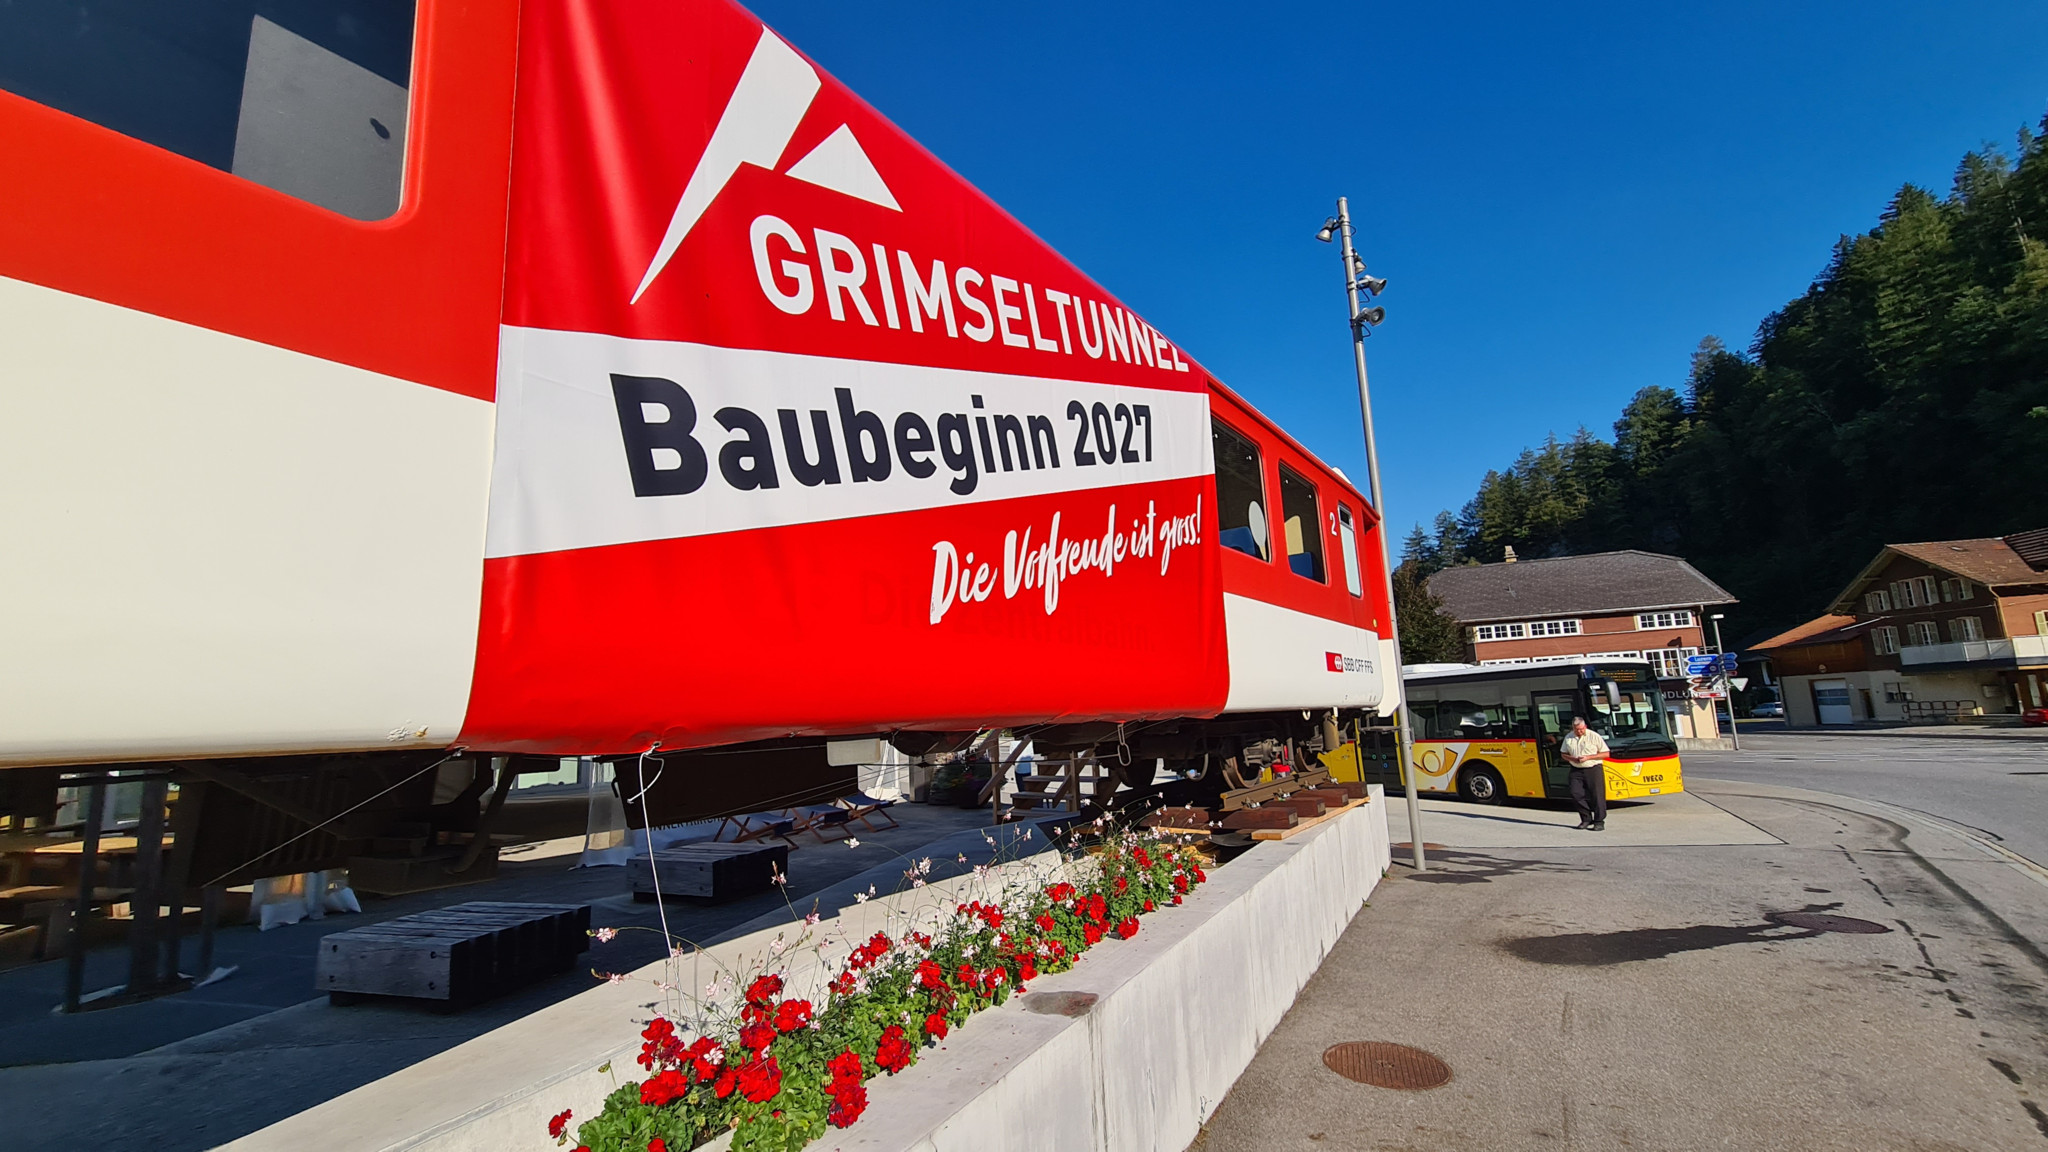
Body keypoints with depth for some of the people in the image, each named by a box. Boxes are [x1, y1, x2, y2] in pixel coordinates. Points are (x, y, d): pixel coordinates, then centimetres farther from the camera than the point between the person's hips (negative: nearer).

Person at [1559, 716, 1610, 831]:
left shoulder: (1594, 736, -5)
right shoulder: (1568, 738, 7)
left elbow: (1606, 753, -4)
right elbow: (1563, 754, 17)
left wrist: (1588, 757, -14)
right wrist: (1572, 759, -5)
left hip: (1593, 769, -4)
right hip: (1576, 770, 4)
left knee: (1597, 795, -4)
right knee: (1576, 794, -3)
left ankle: (1599, 822, 5)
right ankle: (1586, 819, 12)